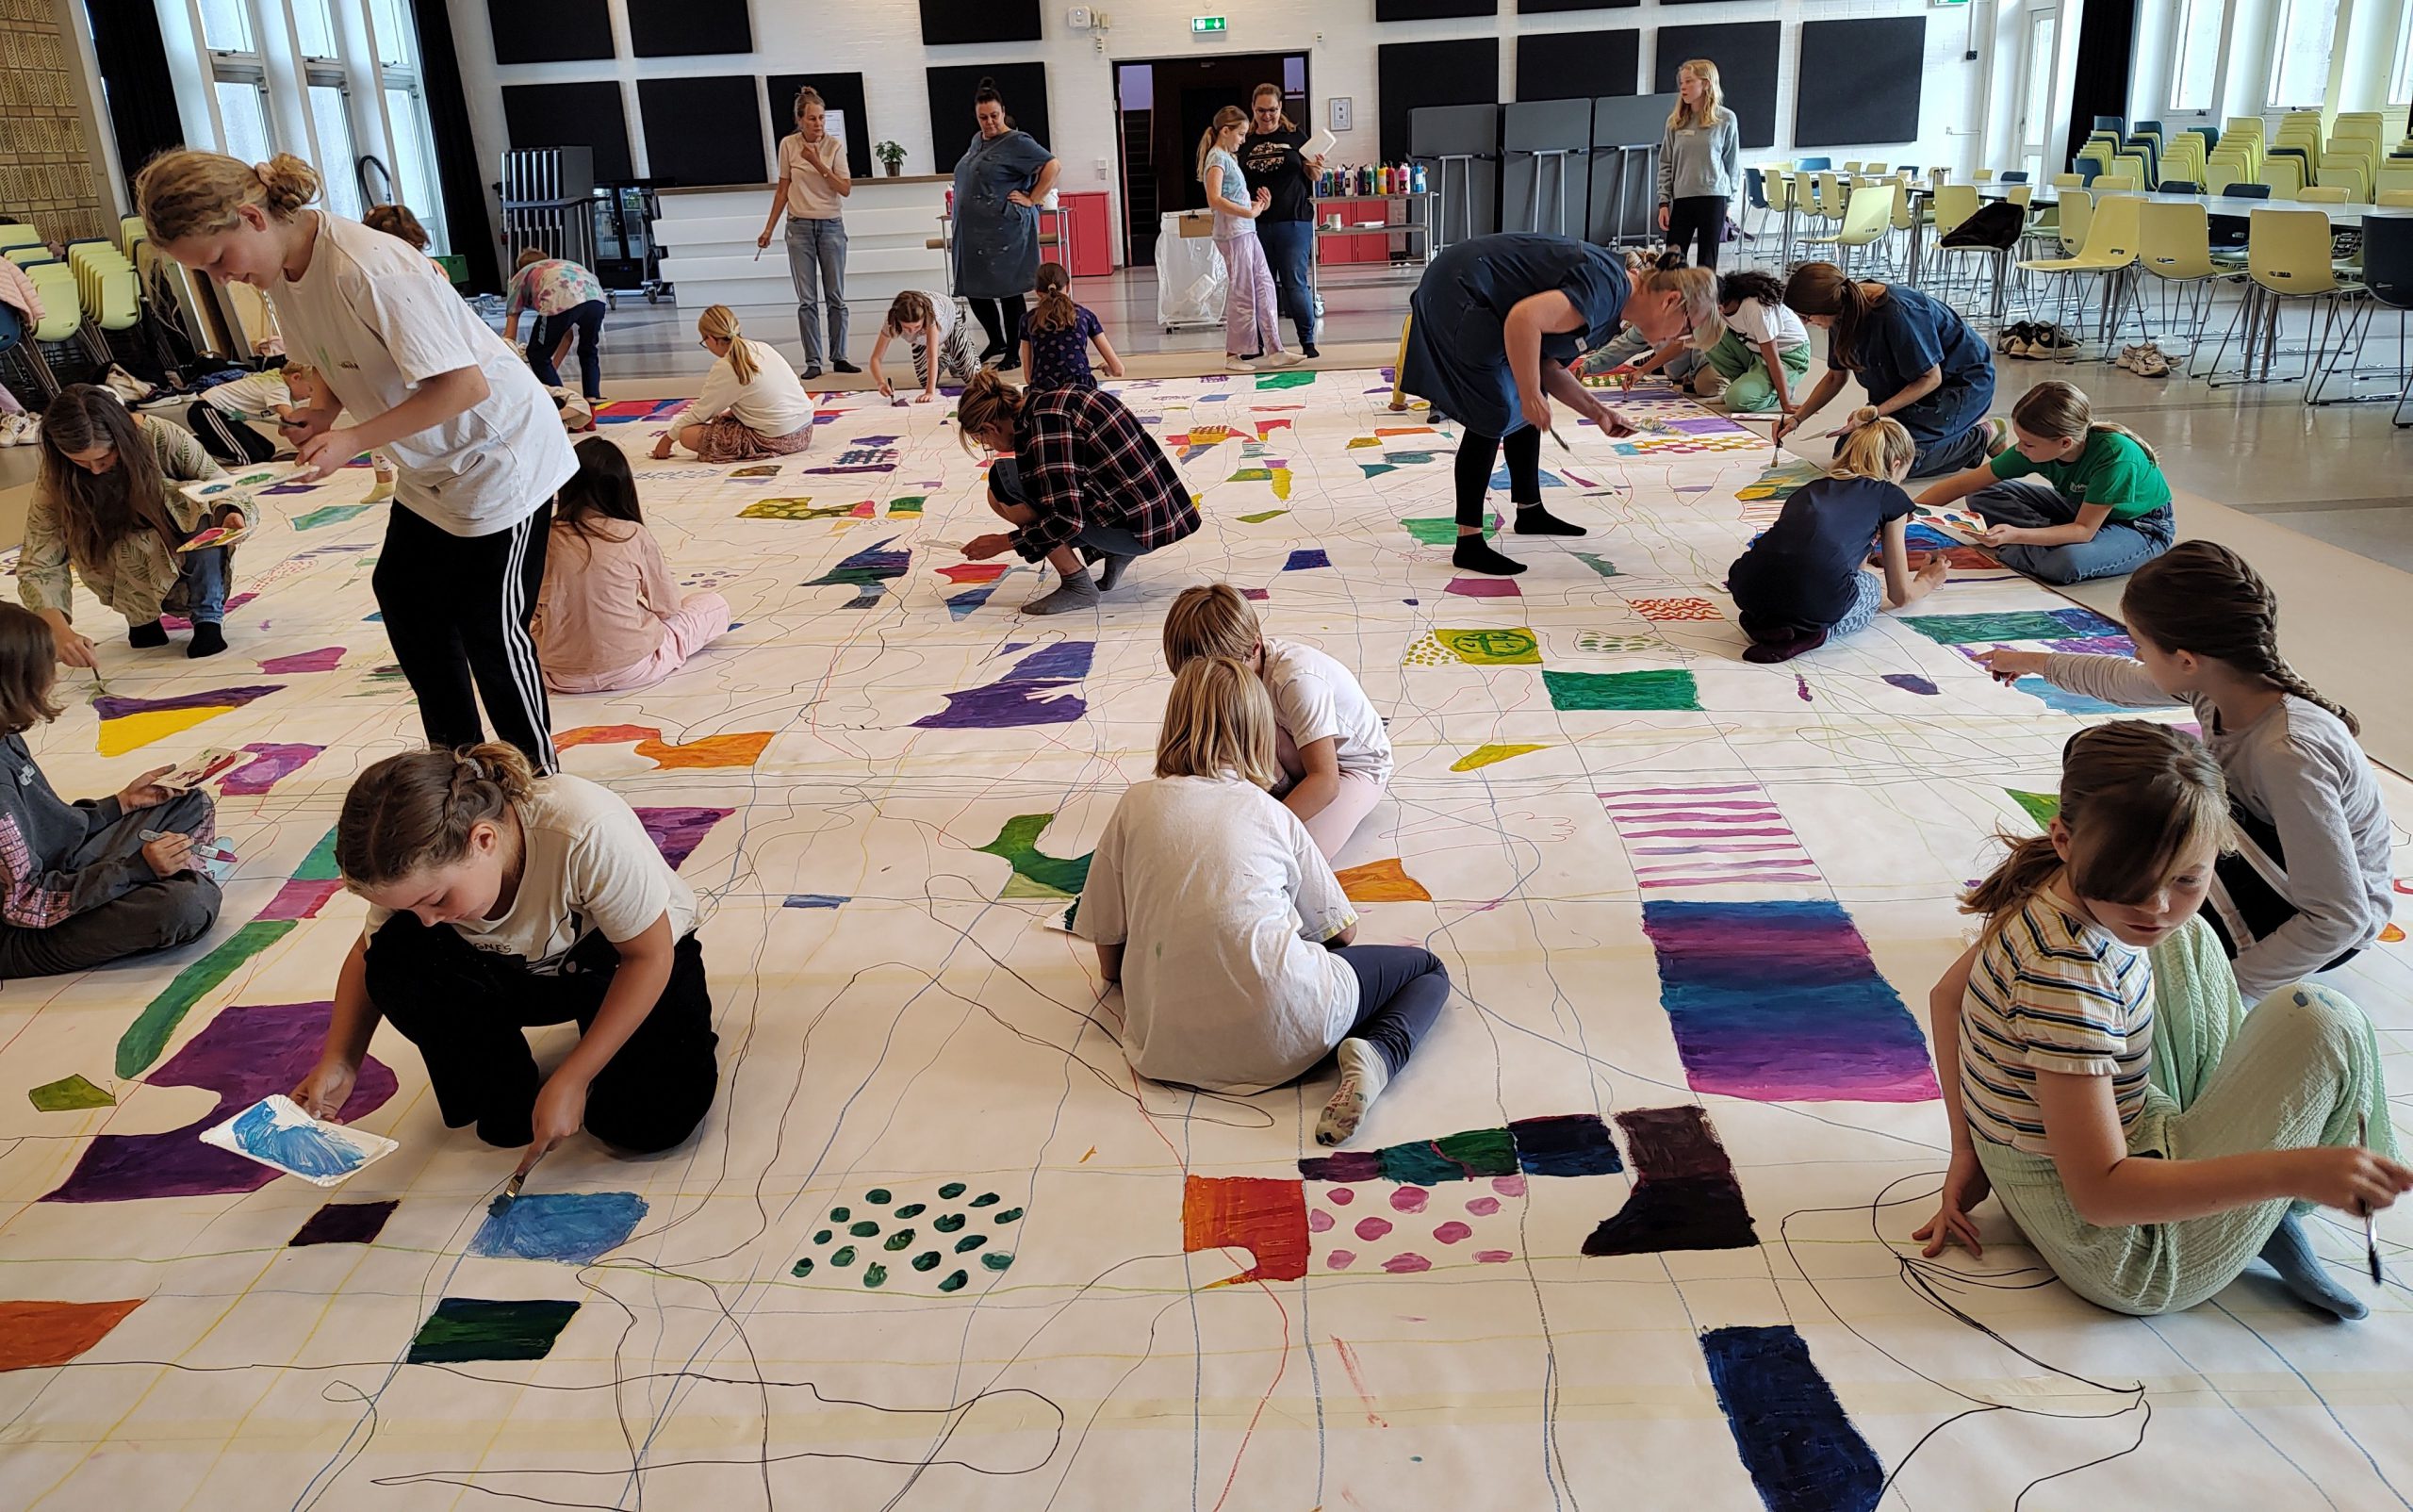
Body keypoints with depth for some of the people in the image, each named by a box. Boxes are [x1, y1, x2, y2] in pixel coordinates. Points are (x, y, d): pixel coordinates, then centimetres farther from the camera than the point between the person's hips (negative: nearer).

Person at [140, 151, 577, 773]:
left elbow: (465, 384, -30)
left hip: (499, 455, -10)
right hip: (430, 466, 10)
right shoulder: (282, 268, -1)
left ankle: (538, 777, 12)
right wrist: (322, 412, -7)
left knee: (489, 627, -4)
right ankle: (456, 753, 31)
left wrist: (352, 440, -27)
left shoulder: (367, 268, -30)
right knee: (403, 595, 16)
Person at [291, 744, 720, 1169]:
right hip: (525, 969, 4)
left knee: (649, 1119, -28)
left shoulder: (589, 834, -40)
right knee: (396, 961, -23)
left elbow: (651, 955, -28)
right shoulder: (417, 864, -23)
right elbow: (369, 955, -3)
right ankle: (507, 1099, -2)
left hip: (638, 965, -4)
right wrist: (339, 1063, -19)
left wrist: (570, 1081, -27)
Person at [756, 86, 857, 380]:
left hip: (831, 225, 0)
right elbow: (783, 189, 7)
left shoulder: (835, 146, -3)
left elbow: (845, 189, -9)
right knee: (807, 299, 0)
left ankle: (839, 357, 14)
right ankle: (813, 362, 2)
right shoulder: (788, 145, 0)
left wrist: (819, 165, -20)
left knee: (836, 297, 5)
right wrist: (769, 228, 7)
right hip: (800, 226, 0)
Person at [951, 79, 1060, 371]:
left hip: (1005, 229, -8)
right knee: (973, 288, 10)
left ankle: (1013, 351, 8)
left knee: (1007, 289, -2)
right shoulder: (977, 141, 16)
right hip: (972, 231, 8)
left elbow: (1054, 166, -15)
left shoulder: (1016, 143, -9)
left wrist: (1032, 200, -15)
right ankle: (996, 341, 28)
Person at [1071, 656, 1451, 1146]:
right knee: (1426, 968, 21)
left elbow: (1109, 961, 11)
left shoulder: (1136, 806, 8)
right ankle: (1375, 1054, -7)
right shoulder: (1273, 813, 8)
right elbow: (1341, 931, 18)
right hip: (1283, 1032, -3)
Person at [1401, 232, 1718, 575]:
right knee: (1493, 415, -12)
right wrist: (1531, 396, -25)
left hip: (1474, 301, 10)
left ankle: (1530, 511, 29)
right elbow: (1524, 318, -34)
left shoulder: (1609, 307, 10)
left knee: (1526, 407, 16)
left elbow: (1549, 367, 15)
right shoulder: (1607, 289, -21)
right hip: (1457, 291, -10)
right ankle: (1468, 544, -9)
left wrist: (1598, 413, 7)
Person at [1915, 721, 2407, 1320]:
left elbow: (1948, 996, 8)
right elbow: (2100, 1194, -31)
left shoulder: (2053, 890, -9)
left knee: (2184, 945, 22)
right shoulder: (2068, 972, -34)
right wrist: (2292, 1172, -38)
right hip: (2134, 1260, -9)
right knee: (2316, 1019, -10)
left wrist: (1967, 1147, 6)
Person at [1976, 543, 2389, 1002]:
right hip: (2272, 859, 7)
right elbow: (2121, 681, 8)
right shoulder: (2221, 674, -16)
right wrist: (2031, 662, 24)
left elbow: (2341, 917, -34)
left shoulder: (2288, 753, -38)